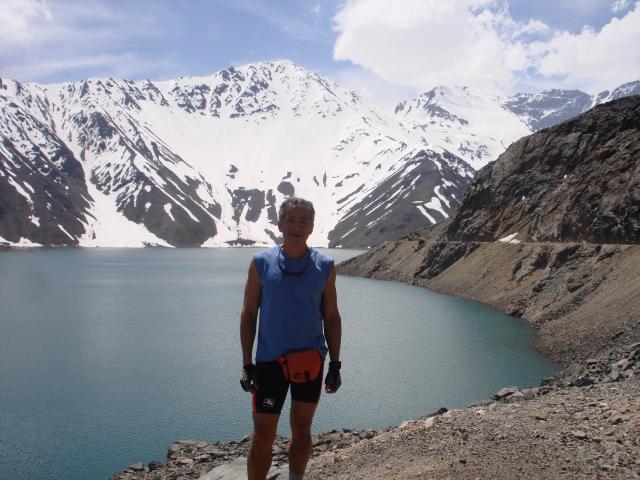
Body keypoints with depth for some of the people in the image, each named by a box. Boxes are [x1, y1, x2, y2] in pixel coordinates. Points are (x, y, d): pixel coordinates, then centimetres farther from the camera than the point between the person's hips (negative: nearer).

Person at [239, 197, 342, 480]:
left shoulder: (324, 267, 0)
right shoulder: (261, 263, -4)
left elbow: (331, 317, 5)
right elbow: (248, 314, 0)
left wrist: (335, 364, 3)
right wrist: (247, 364, -4)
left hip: (311, 361, 2)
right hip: (270, 361, -2)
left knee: (301, 430, 15)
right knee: (263, 438, 1)